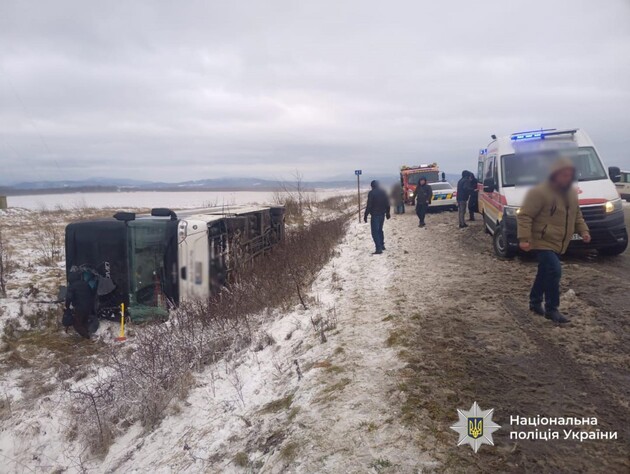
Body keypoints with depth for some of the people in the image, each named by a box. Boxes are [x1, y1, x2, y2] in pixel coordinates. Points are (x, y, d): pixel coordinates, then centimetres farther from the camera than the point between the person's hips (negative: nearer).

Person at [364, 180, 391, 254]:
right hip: (382, 214, 7)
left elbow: (369, 205, -15)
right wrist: (387, 213, 23)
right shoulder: (383, 192, 8)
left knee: (375, 232, -6)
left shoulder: (371, 193, -12)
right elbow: (387, 204, 13)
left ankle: (379, 248, -13)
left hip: (375, 215, -7)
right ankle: (382, 245, 29)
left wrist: (366, 215, -11)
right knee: (380, 230, 22)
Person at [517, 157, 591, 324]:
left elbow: (577, 215, 24)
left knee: (545, 273, 17)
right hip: (543, 242, -8)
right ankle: (552, 309, -5)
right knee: (554, 271, -17)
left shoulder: (571, 193, 11)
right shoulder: (539, 192, -17)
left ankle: (535, 302, 32)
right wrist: (524, 238, -25)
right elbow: (524, 216, -18)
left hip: (558, 244, 9)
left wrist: (583, 230, 9)